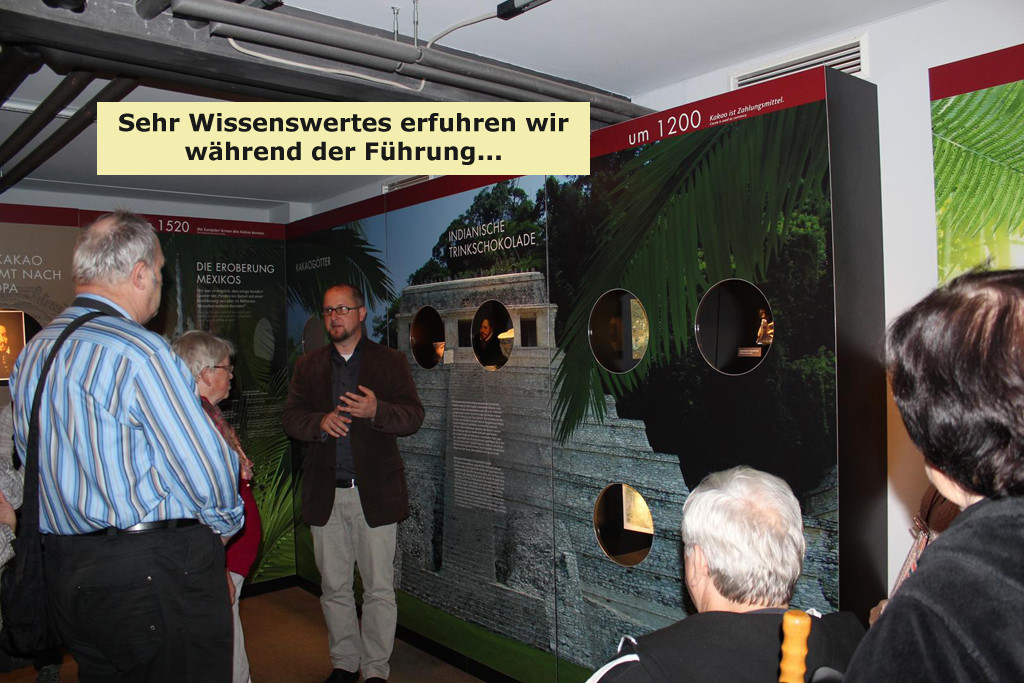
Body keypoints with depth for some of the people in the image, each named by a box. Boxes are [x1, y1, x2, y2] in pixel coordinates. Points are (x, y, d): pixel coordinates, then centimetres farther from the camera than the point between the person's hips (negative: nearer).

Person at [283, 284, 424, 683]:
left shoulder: (390, 362, 3)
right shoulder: (308, 366, 12)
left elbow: (413, 416, -4)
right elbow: (291, 418, 5)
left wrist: (376, 411, -24)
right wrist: (321, 422, -16)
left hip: (375, 493, -3)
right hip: (325, 494, 3)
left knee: (379, 589, 3)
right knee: (334, 588, 13)